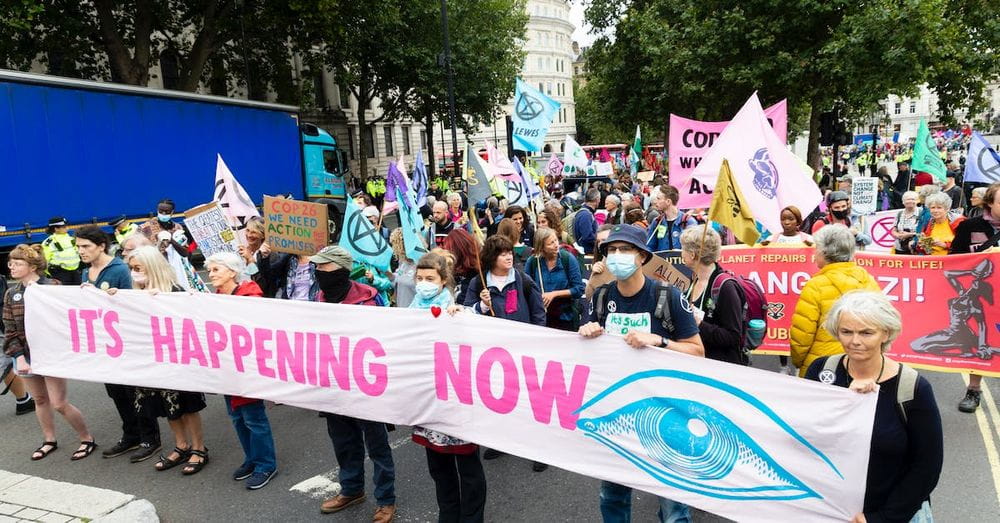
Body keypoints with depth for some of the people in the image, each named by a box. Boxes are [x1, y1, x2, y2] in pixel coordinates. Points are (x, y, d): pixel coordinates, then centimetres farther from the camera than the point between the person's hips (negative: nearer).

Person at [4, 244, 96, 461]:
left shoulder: (52, 287, -11)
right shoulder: (11, 294, 4)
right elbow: (10, 330, 3)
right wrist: (19, 358, -7)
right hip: (26, 355, 5)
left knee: (59, 404, -3)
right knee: (40, 400, 16)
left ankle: (87, 439, 14)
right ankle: (49, 440, 33)